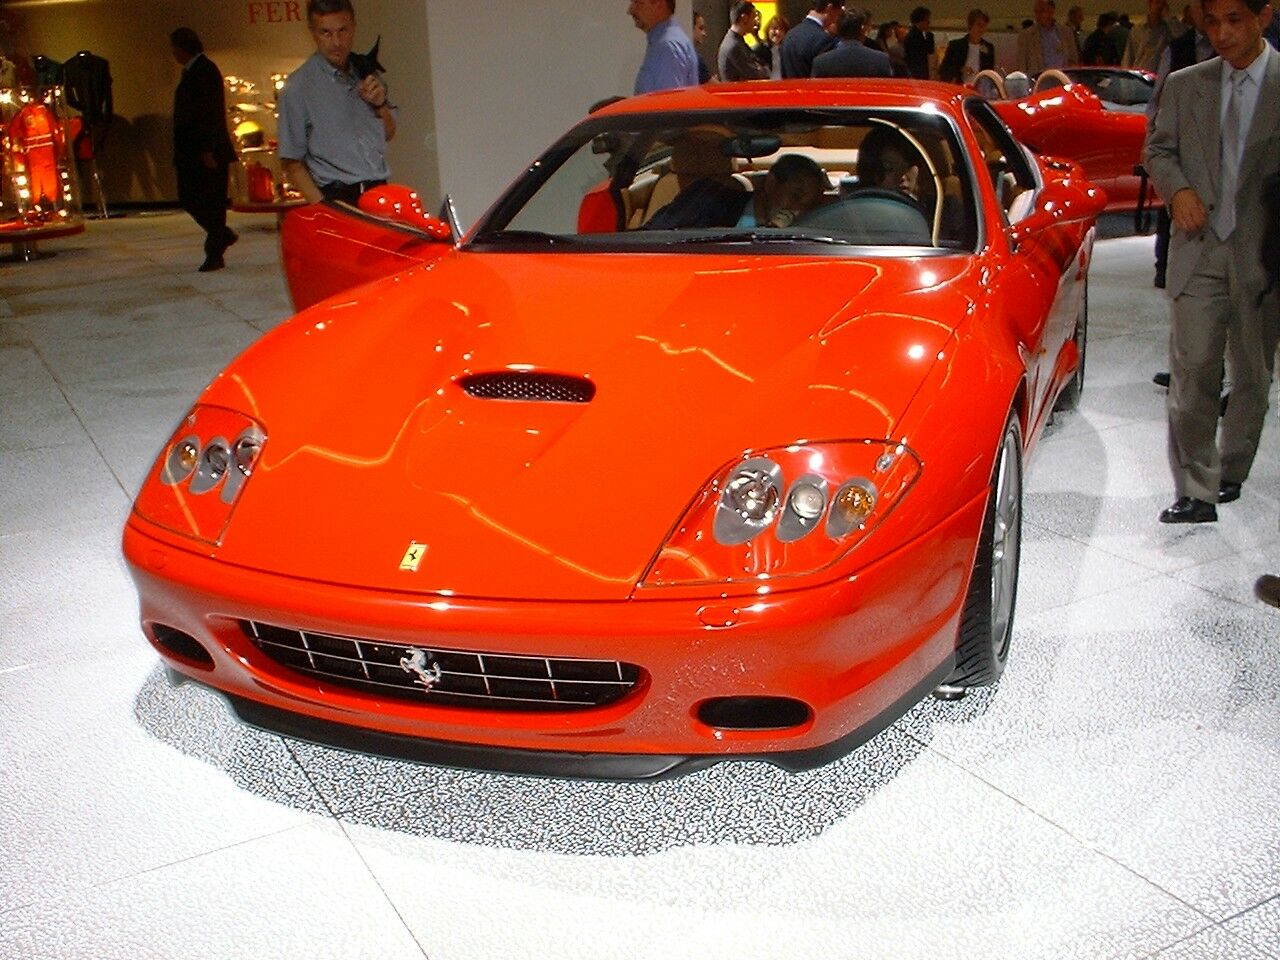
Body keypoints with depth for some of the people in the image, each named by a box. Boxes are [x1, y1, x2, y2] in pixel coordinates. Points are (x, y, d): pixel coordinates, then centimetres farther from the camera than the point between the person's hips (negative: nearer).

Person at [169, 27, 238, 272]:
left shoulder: (206, 70, -10)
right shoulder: (191, 71, 17)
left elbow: (213, 112, -17)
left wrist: (209, 150, -22)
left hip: (208, 153, -9)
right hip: (191, 153, 9)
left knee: (211, 203, -4)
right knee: (188, 199, 9)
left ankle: (214, 254, 1)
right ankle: (223, 235, 21)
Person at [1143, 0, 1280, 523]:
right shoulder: (1184, 85, 8)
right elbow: (1158, 148, 14)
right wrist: (1178, 189, -7)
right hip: (1199, 249, 1)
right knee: (1192, 370, -8)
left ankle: (1231, 472, 30)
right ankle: (1196, 491, -4)